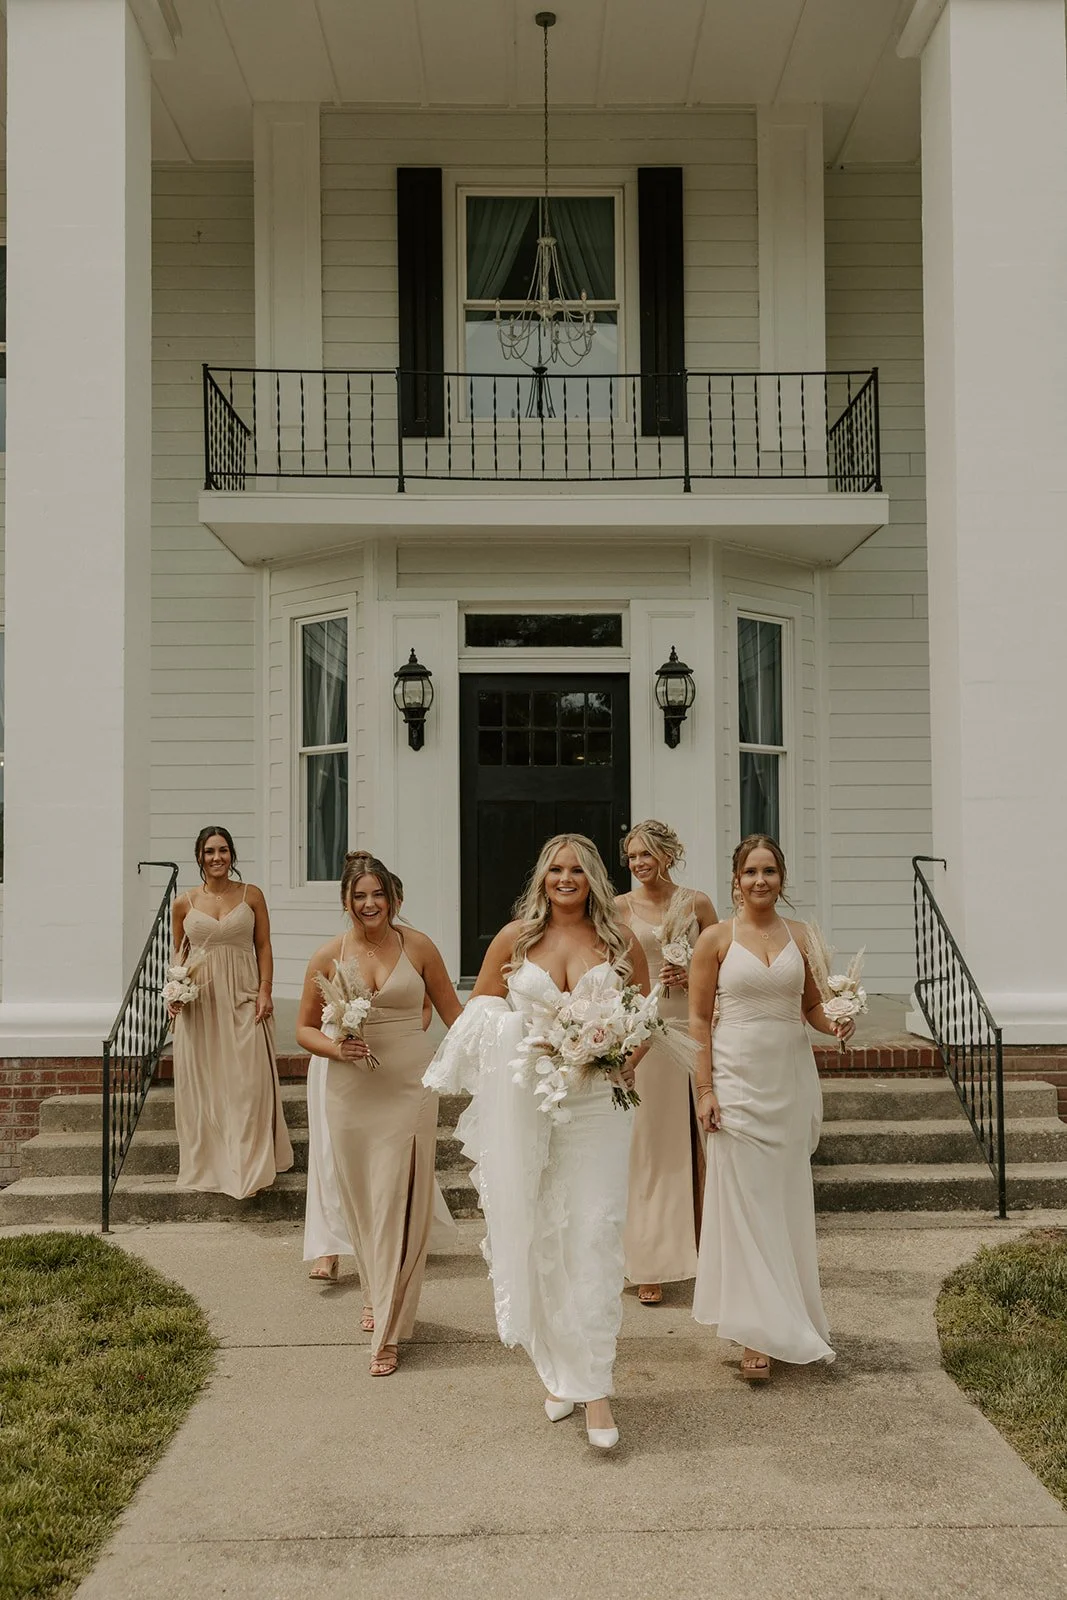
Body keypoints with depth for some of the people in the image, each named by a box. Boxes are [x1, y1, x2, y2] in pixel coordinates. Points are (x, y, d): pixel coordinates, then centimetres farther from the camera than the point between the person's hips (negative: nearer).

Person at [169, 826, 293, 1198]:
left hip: (243, 998, -1)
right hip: (198, 1000, 1)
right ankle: (208, 1163, 18)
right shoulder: (184, 903, 5)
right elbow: (178, 953, 12)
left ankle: (250, 1164, 4)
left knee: (248, 1081, -4)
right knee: (202, 1082, 6)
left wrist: (265, 992, -6)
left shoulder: (251, 895, 3)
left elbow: (264, 947, 4)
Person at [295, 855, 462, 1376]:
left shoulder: (417, 947, -2)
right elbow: (304, 1028, 7)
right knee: (360, 1201, 12)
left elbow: (451, 1011, 7)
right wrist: (337, 1049, -12)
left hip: (409, 1090, -2)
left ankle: (387, 1332, 6)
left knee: (398, 1204, -2)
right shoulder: (328, 957, -1)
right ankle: (376, 1296, 38)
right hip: (351, 1093, 2)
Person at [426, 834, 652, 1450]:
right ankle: (559, 1372, 25)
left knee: (594, 1235, -5)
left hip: (598, 1105, -1)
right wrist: (520, 1044, -8)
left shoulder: (621, 941, 3)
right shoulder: (515, 937, 3)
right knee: (538, 1234, 8)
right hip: (529, 1104, 1)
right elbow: (481, 1008, 10)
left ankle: (594, 1387, 2)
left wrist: (624, 1063, -7)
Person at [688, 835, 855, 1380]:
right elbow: (699, 1018, -3)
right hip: (738, 1077, -3)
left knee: (789, 1201, 10)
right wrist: (705, 1089, -10)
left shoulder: (799, 936, 7)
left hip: (792, 1076, 3)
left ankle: (789, 1321, 25)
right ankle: (759, 1334, 7)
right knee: (744, 1202, -2)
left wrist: (834, 1024, -7)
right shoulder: (716, 938, -2)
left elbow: (813, 1004, 16)